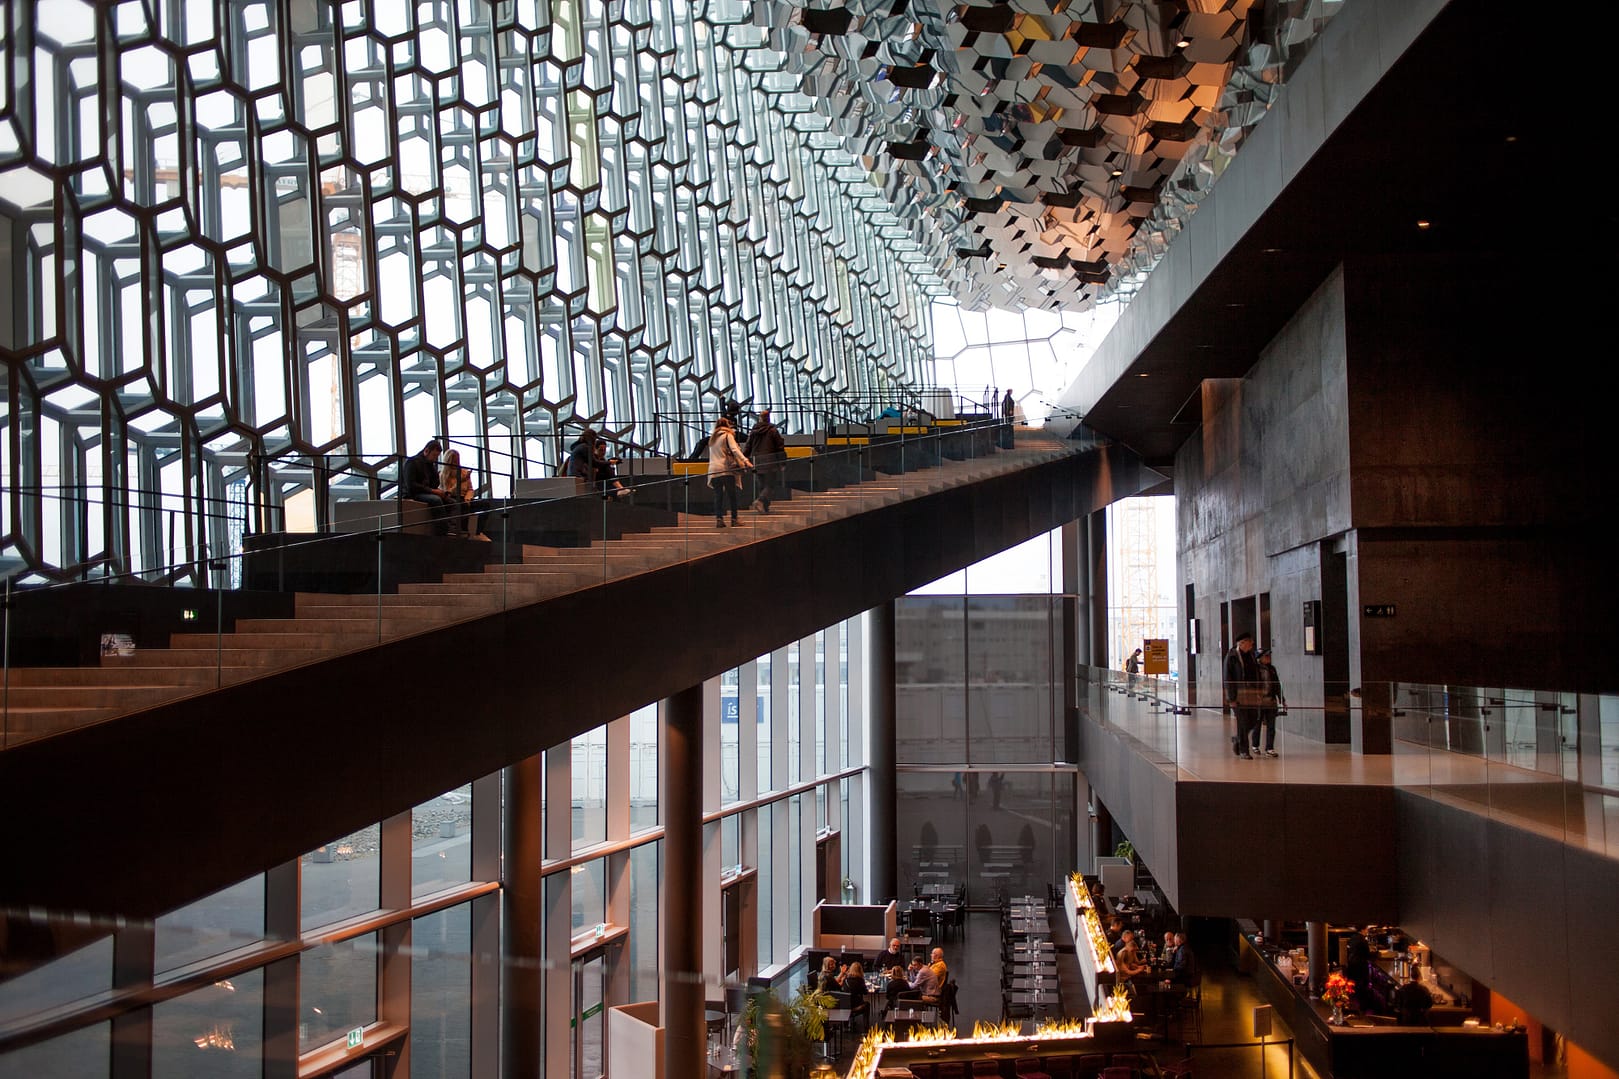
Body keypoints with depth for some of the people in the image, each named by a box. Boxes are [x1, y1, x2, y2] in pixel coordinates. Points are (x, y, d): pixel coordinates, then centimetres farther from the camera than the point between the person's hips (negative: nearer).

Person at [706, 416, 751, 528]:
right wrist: (745, 461, -22)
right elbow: (734, 450, -13)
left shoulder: (712, 439, 20)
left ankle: (718, 519, -9)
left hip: (713, 470, 5)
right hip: (726, 469, -5)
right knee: (732, 495, 2)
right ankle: (734, 520, 3)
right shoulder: (728, 436, 1)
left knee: (718, 496, 3)